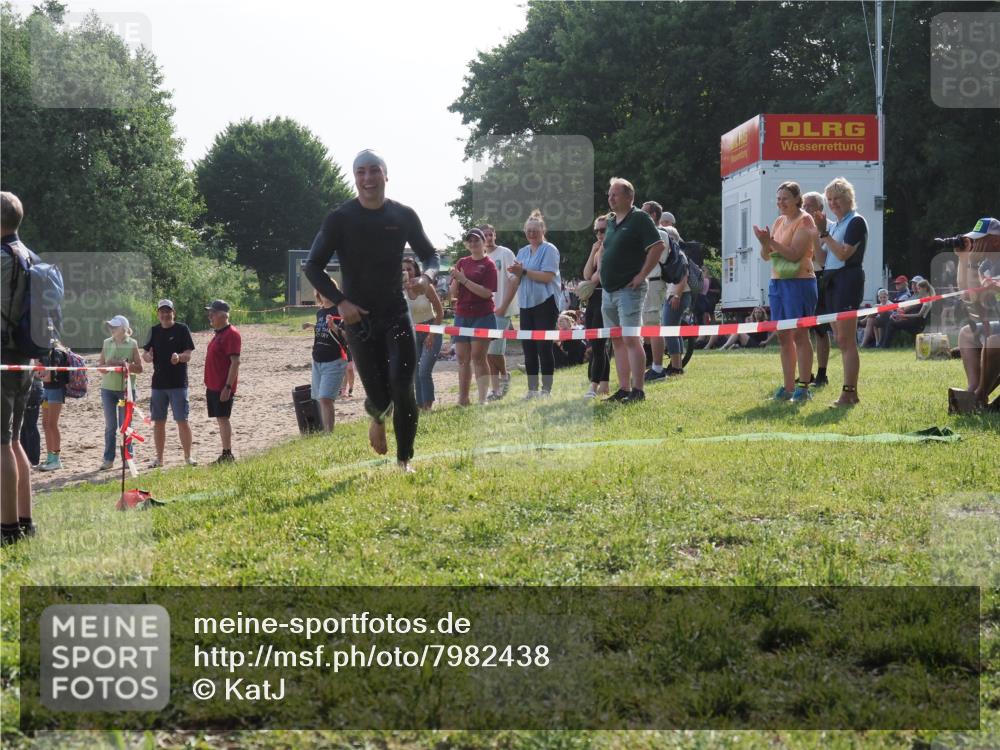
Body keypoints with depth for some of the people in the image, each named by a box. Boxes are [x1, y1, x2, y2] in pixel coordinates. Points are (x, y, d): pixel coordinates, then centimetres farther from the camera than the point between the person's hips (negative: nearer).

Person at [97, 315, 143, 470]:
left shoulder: (132, 344, -2)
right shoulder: (106, 343, 7)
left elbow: (139, 368, -1)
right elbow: (100, 365, 8)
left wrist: (127, 365, -19)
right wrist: (109, 366, -13)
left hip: (126, 388, -2)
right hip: (108, 388, 3)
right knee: (110, 425, 5)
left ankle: (127, 457, 12)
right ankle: (109, 459, 9)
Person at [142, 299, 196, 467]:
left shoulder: (182, 329, -2)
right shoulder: (154, 331, 9)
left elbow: (189, 355, -8)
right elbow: (145, 355, 10)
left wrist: (179, 357, -30)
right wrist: (147, 356, -15)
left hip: (178, 383, -4)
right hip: (158, 383, 4)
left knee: (182, 421, -4)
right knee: (158, 421, 7)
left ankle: (188, 457, 5)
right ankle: (159, 458, 16)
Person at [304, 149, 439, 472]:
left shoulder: (404, 216, 1)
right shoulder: (339, 219, -6)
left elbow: (430, 255, 12)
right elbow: (313, 267, -3)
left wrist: (426, 277, -12)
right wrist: (340, 301, -15)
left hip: (396, 313, 1)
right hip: (358, 316, -1)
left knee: (402, 385, -12)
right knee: (378, 394, 0)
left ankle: (404, 459, 3)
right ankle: (378, 417, 39)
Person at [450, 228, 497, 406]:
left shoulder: (488, 264, -2)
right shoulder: (461, 263, 11)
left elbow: (487, 293, -14)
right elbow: (454, 294, 10)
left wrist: (464, 280, -17)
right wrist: (455, 279, -10)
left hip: (482, 316, -5)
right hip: (462, 316, 5)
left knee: (478, 356, -10)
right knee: (463, 358, 6)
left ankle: (483, 398, -10)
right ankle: (463, 398, 10)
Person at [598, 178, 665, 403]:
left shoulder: (639, 218, -8)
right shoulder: (611, 221, 17)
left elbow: (658, 246, -16)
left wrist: (642, 275, -16)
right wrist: (601, 271, 16)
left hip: (628, 290, -9)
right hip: (608, 291, 9)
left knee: (631, 339, -12)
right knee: (617, 340, 9)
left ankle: (637, 390, -12)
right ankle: (623, 389, 12)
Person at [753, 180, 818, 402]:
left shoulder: (804, 221, -6)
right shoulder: (780, 221, 16)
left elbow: (794, 254, -17)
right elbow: (766, 256, 14)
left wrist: (771, 242, -19)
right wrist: (765, 243, -7)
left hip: (799, 282, -8)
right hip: (777, 282, 8)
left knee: (799, 334, -7)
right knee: (783, 336, 7)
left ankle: (803, 387, -4)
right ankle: (788, 387, 11)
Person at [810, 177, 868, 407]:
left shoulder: (856, 222, -6)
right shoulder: (833, 225, 18)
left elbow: (843, 254, -16)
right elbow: (821, 258, 14)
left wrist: (824, 233, -15)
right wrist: (817, 232, 4)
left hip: (848, 280, -9)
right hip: (831, 281, 9)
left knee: (846, 340, -12)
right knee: (841, 340, 9)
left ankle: (849, 392, -13)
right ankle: (850, 392, 13)